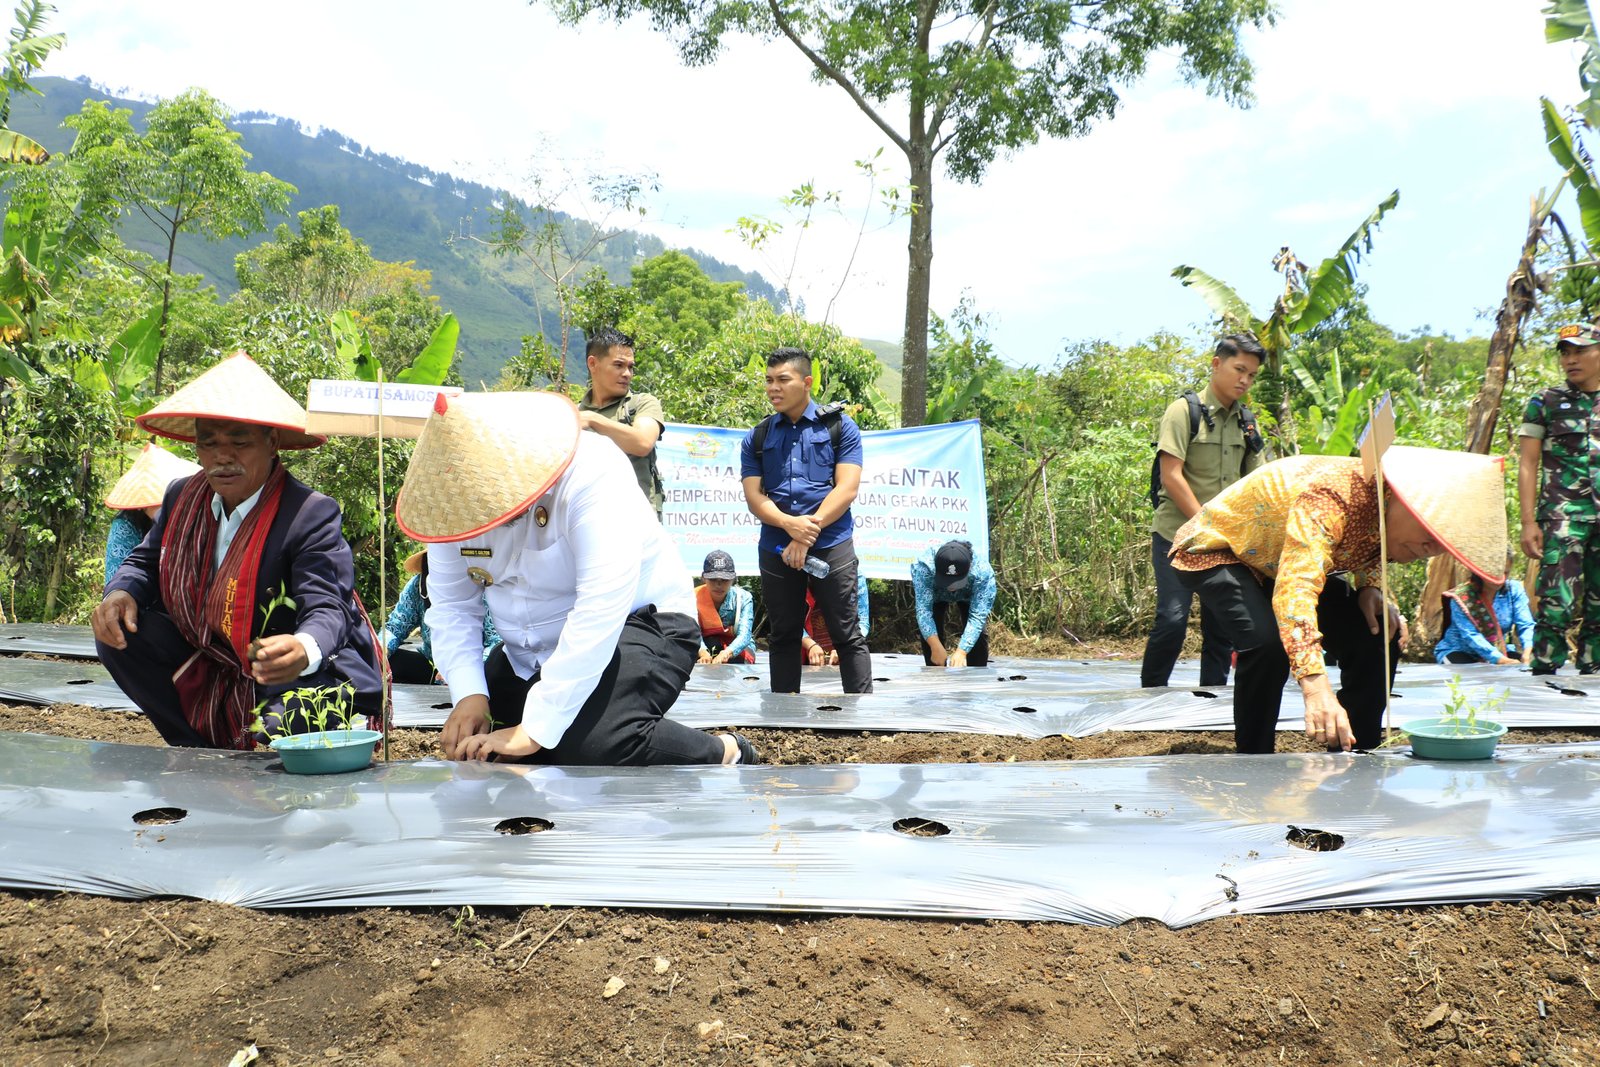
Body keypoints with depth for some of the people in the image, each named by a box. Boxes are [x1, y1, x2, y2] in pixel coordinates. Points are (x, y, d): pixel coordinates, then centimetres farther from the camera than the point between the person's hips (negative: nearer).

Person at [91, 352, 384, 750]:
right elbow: (145, 561, 12)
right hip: (214, 669, 7)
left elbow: (327, 607, -32)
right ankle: (205, 753, 2)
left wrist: (303, 650, -56)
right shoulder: (183, 497, -1)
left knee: (284, 730, -36)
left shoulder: (311, 515, -23)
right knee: (121, 634, -7)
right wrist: (121, 593, -14)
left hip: (311, 675, -7)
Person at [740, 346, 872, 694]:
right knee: (783, 636, 9)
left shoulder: (840, 427, 3)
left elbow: (846, 489, -6)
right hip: (776, 548, 3)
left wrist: (809, 530, -15)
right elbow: (754, 497, 2)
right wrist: (791, 524, -17)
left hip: (832, 545, -3)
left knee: (847, 635, -2)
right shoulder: (757, 437, 10)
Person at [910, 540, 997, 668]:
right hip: (935, 594, 0)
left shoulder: (982, 572, -42)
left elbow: (977, 616, -41)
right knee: (929, 636, -15)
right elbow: (924, 610, -43)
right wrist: (937, 648, -50)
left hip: (971, 595, 0)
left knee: (980, 633, -14)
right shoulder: (924, 567, -43)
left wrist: (961, 652, -50)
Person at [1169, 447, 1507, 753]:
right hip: (1216, 551, -8)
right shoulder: (1332, 495, -38)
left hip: (1275, 565, 8)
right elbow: (1295, 588, -52)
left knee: (1379, 635, -8)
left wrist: (1368, 588, -13)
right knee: (1269, 642, -34)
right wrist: (1315, 687, -63)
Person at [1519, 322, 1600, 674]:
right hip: (1562, 516, -3)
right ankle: (1543, 675, -9)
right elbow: (1528, 466, 3)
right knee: (1558, 604, -13)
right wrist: (1528, 522, -7)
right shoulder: (1545, 403, 7)